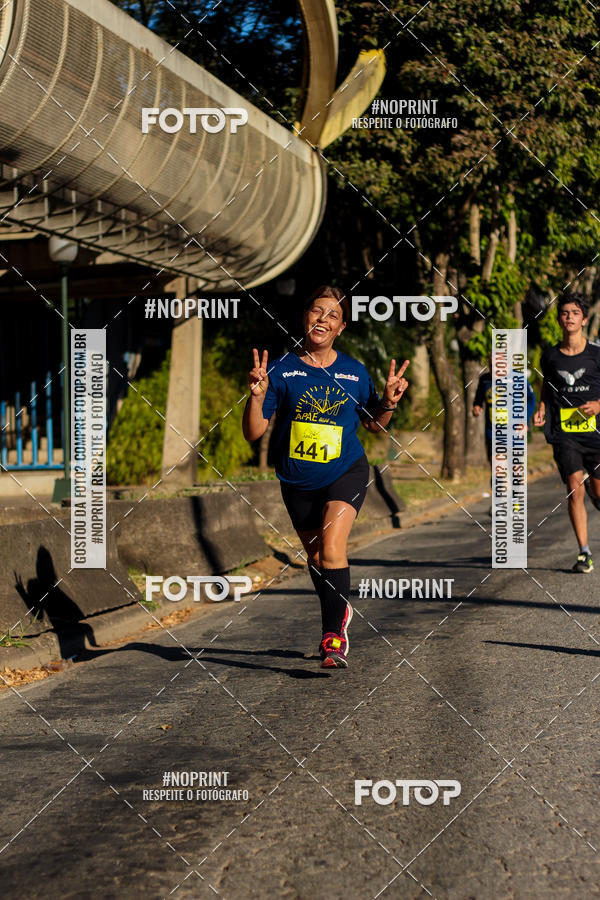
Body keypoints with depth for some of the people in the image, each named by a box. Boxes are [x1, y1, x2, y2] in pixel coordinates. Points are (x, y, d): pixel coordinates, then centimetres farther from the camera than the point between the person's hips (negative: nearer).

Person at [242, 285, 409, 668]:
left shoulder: (354, 371, -3)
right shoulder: (281, 370, -8)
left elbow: (374, 424, 11)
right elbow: (253, 433, -10)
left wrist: (389, 402, -9)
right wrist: (257, 396, -27)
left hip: (346, 474, -2)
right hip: (298, 482, 2)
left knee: (332, 548, -21)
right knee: (316, 557, 16)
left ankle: (334, 637, -15)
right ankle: (340, 610, 43)